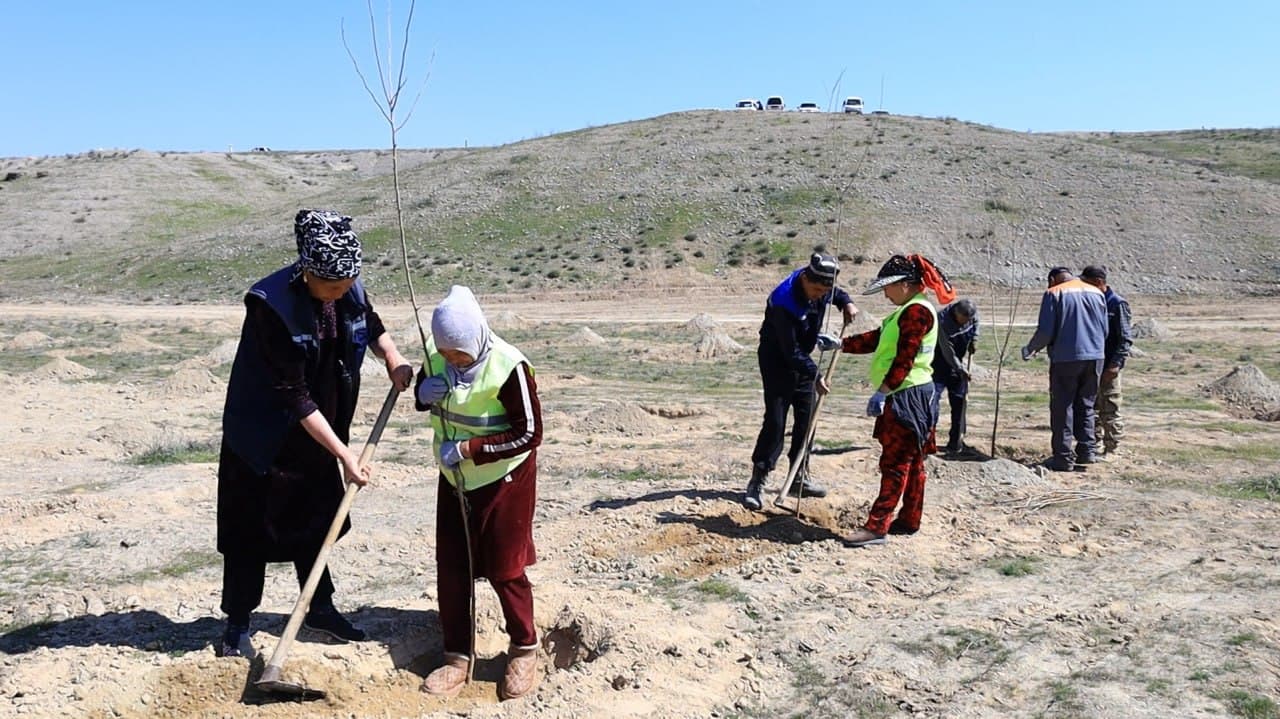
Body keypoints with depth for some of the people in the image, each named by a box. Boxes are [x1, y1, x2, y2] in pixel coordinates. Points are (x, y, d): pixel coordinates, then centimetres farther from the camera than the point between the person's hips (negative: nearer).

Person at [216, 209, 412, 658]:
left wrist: (393, 358, -6)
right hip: (264, 436, -6)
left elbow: (372, 327, 15)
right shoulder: (271, 305, -28)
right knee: (251, 531, 6)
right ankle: (237, 626, 23)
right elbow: (294, 395, -28)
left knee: (316, 520, 19)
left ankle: (320, 608, 36)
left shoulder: (350, 290, -10)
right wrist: (343, 453, -27)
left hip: (318, 433, 6)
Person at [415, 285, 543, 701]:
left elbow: (530, 433, -23)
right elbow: (422, 396, 11)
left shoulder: (509, 368, -25)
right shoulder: (438, 357, -7)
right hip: (454, 479, 6)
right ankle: (457, 657, 22)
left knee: (504, 570, 3)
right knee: (450, 568, 8)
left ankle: (525, 651, 24)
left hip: (503, 481, -6)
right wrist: (424, 392, -14)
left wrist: (469, 448, -25)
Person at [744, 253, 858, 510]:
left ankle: (800, 479, 21)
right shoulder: (783, 302, -31)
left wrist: (846, 302, -3)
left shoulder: (819, 285, -9)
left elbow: (835, 292, 18)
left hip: (802, 362, 8)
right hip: (777, 362, -8)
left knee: (806, 420, 10)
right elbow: (791, 351, -28)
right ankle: (757, 482, -5)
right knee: (775, 421, -13)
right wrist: (814, 375, -27)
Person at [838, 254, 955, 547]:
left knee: (894, 463, -10)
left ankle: (876, 526, -9)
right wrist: (839, 344, 15)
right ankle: (909, 520, 23)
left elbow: (904, 359, -22)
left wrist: (882, 392, -24)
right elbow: (876, 339, 21)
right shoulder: (908, 311, 18)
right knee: (910, 461, 15)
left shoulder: (917, 311, -15)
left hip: (909, 396, -10)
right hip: (905, 397, 10)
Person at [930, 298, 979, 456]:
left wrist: (974, 339, -1)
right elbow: (948, 351, -26)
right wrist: (961, 369, -27)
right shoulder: (943, 320, -29)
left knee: (959, 403, 6)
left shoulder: (971, 314, -11)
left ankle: (955, 442, 15)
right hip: (939, 363, -6)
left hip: (957, 363, 6)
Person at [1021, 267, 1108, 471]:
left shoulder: (1054, 293, -4)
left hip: (1065, 358, -5)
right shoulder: (1097, 293, 12)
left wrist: (1030, 349, 5)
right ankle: (1086, 450, 14)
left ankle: (1064, 458, 3)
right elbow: (1105, 330, 14)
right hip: (1094, 357, 5)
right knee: (1085, 406, 17)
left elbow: (1045, 331, -10)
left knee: (1062, 408, 2)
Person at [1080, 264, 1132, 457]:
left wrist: (1115, 364, -19)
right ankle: (1093, 445, 22)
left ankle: (1111, 449, 9)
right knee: (1090, 408, 12)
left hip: (1107, 368, -7)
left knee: (1109, 409, 0)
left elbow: (1126, 338, -11)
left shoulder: (1117, 304, -9)